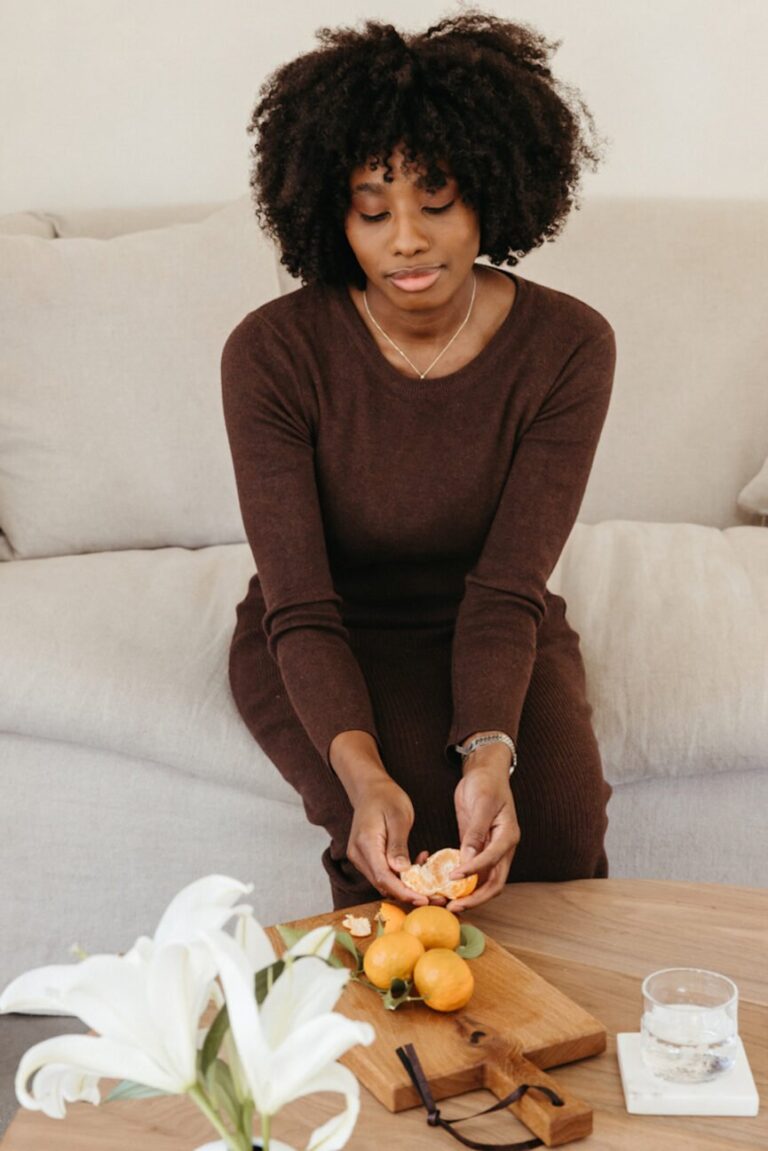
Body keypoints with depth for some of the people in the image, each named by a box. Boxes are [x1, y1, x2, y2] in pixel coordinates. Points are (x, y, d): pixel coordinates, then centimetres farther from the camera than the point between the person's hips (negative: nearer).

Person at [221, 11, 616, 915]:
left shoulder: (568, 347, -15)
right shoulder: (271, 354, -19)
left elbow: (508, 589, -19)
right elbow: (301, 607, -22)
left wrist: (489, 752, -37)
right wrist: (363, 775, -39)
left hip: (492, 630, 2)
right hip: (326, 640, -1)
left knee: (559, 821, -24)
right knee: (408, 835, -27)